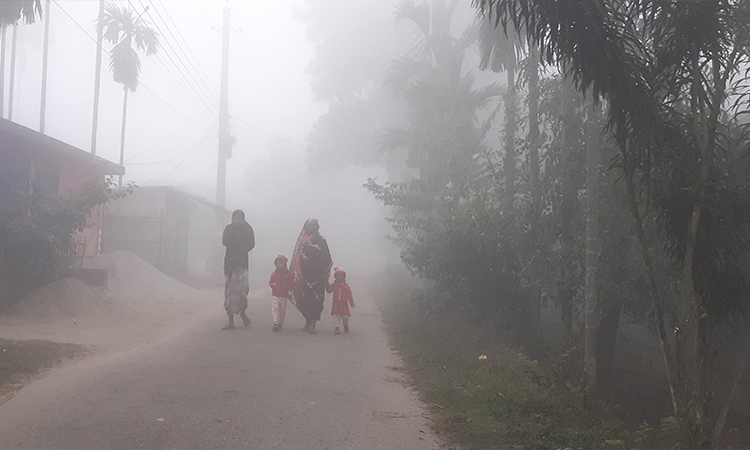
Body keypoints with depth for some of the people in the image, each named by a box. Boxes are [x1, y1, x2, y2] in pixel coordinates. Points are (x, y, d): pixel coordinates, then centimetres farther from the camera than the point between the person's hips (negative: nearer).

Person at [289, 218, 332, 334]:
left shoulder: (321, 241, 6)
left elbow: (327, 260, 5)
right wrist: (299, 275, -10)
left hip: (318, 275, 0)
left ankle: (312, 324, 0)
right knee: (306, 298, 2)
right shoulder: (302, 240, 4)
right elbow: (297, 258, -1)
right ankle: (308, 322, 15)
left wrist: (327, 275, -1)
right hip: (305, 275, 0)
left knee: (316, 299, -4)